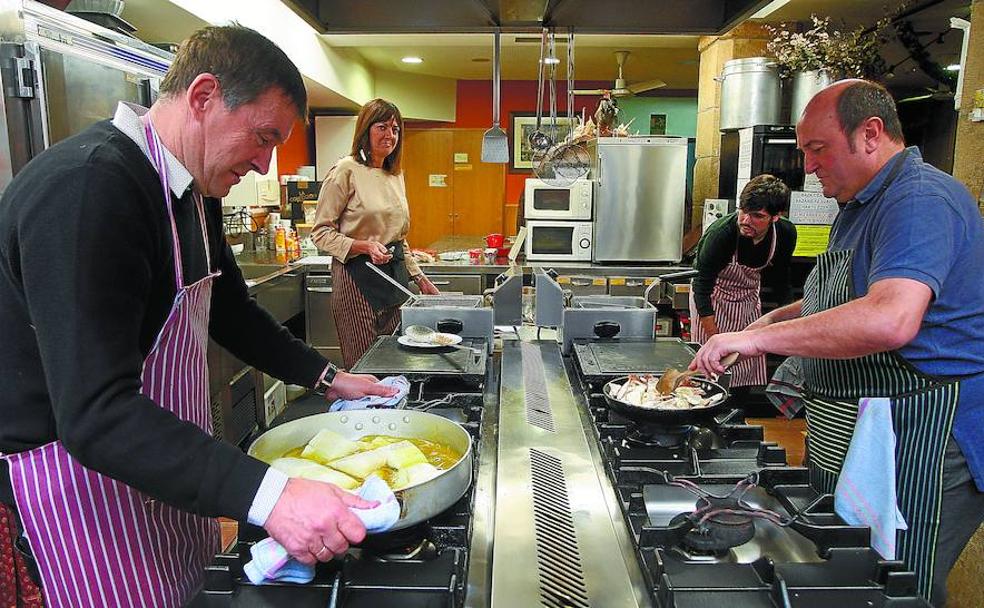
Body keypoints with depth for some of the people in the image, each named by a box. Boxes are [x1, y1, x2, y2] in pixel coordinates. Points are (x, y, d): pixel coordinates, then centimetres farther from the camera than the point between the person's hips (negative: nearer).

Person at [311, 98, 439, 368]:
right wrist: (365, 247, -21)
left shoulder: (396, 175, 14)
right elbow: (321, 232, -9)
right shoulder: (346, 171, -8)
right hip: (357, 277, -7)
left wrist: (419, 278, 17)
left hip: (394, 274, 7)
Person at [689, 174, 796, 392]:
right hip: (713, 299, -4)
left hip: (749, 300, 4)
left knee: (753, 374, 5)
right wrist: (715, 339, -24)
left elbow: (780, 281, 3)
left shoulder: (785, 233, -16)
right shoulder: (721, 233, -31)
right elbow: (702, 287, -24)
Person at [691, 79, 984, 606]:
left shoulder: (920, 201, -19)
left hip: (919, 442, -10)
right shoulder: (860, 205, 15)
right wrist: (777, 318, 9)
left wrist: (760, 338, -30)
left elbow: (889, 319, -36)